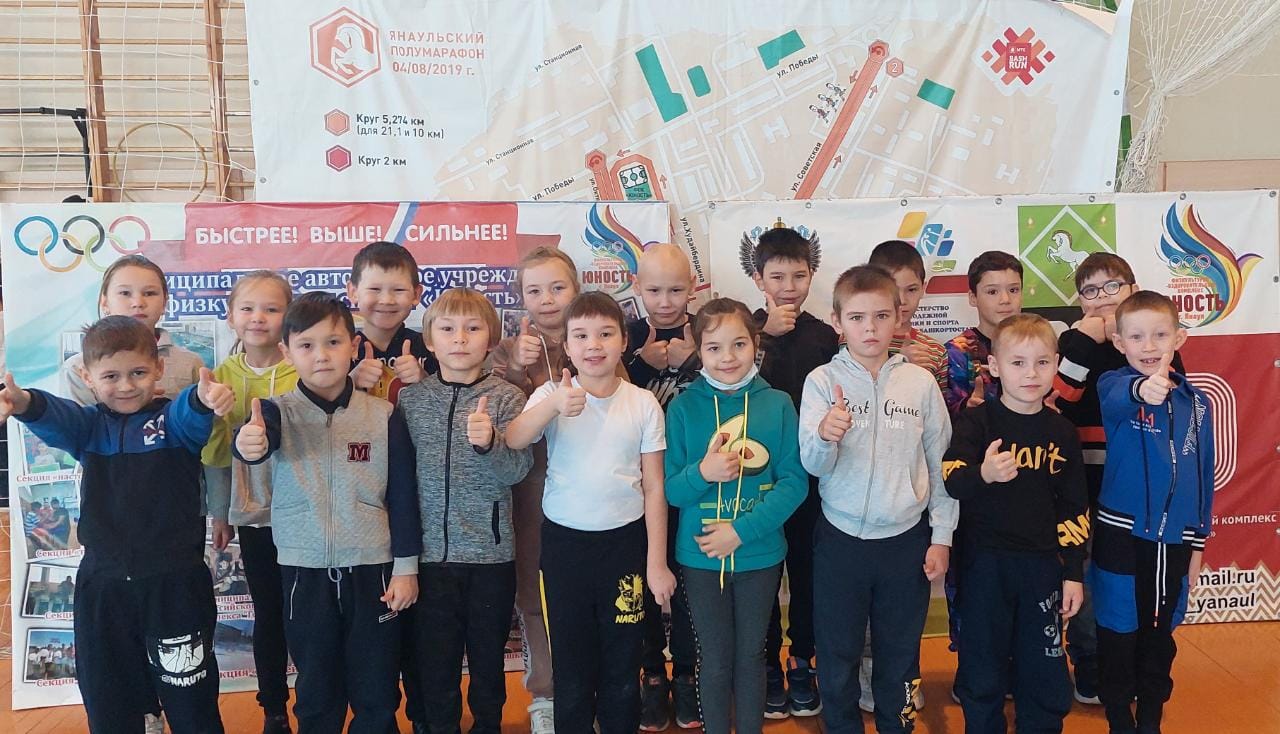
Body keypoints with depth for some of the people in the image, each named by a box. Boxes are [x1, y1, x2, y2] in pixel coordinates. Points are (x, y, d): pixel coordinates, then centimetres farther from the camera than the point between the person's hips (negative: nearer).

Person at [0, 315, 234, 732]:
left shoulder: (173, 420, -2)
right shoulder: (89, 427, 5)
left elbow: (190, 412, -25)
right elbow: (57, 417, -17)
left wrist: (206, 398, -51)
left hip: (175, 583, -3)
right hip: (102, 585, 3)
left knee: (190, 699, 8)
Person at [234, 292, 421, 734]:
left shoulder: (383, 416, -3)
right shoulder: (278, 411, -4)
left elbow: (402, 495, 0)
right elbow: (257, 440, -27)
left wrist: (406, 567, -1)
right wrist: (248, 443, -51)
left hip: (371, 570, 0)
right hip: (304, 572, 0)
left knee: (376, 693, 10)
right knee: (316, 694, 14)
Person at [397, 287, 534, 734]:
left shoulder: (506, 398, -4)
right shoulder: (410, 399, 1)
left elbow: (517, 469, -13)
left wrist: (489, 442, -32)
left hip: (490, 553, -1)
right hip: (431, 552, 1)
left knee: (489, 655, 15)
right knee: (435, 659, 11)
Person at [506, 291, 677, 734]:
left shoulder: (643, 404, -2)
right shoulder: (552, 396, -4)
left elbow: (654, 488, 0)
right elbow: (510, 444, -21)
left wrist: (657, 562, -1)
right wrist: (553, 406, -38)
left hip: (624, 540, 0)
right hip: (564, 542, 0)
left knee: (622, 663, 11)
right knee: (570, 661, 12)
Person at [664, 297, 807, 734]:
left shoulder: (777, 404, -5)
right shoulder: (683, 407, -6)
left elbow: (795, 480, -8)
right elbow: (669, 488, -4)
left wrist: (742, 530, -17)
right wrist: (702, 473, -25)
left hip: (760, 554, 0)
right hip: (700, 556, 0)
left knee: (751, 654, 16)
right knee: (715, 660, 12)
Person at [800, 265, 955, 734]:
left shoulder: (920, 382, -3)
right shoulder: (822, 382, -7)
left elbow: (941, 464, 3)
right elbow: (813, 465, -16)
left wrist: (941, 536, 3)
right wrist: (824, 436, -37)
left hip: (906, 540, 1)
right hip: (840, 541, -1)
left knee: (900, 654, 16)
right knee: (838, 653, 11)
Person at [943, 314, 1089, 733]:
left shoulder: (1062, 432, 5)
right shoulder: (975, 421, -7)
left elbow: (1073, 510, 9)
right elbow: (950, 480, -22)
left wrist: (1073, 573, 7)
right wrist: (983, 475, -42)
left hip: (1042, 565, 3)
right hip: (984, 562, -3)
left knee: (1045, 674, 11)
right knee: (983, 670, 9)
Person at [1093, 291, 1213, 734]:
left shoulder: (1195, 402, 3)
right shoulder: (1114, 385, -9)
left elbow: (1203, 475, 9)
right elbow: (1116, 399, -35)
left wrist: (1198, 543, 9)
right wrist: (1141, 388, -59)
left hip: (1175, 540, 3)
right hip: (1122, 536, -3)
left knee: (1160, 636, 16)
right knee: (1119, 635, 7)